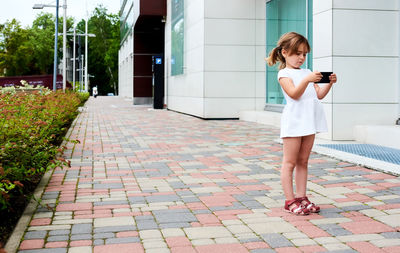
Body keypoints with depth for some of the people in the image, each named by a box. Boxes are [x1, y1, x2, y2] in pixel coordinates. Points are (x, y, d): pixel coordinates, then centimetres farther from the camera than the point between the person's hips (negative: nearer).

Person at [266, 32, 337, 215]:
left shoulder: (307, 72, 19)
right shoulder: (284, 74, -2)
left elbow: (319, 95, 15)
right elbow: (294, 93, -17)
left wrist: (329, 83, -1)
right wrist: (307, 80, -29)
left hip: (309, 122, 7)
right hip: (294, 122, -7)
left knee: (303, 161, 12)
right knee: (290, 162, -1)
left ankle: (301, 197, 18)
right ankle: (290, 200, 3)